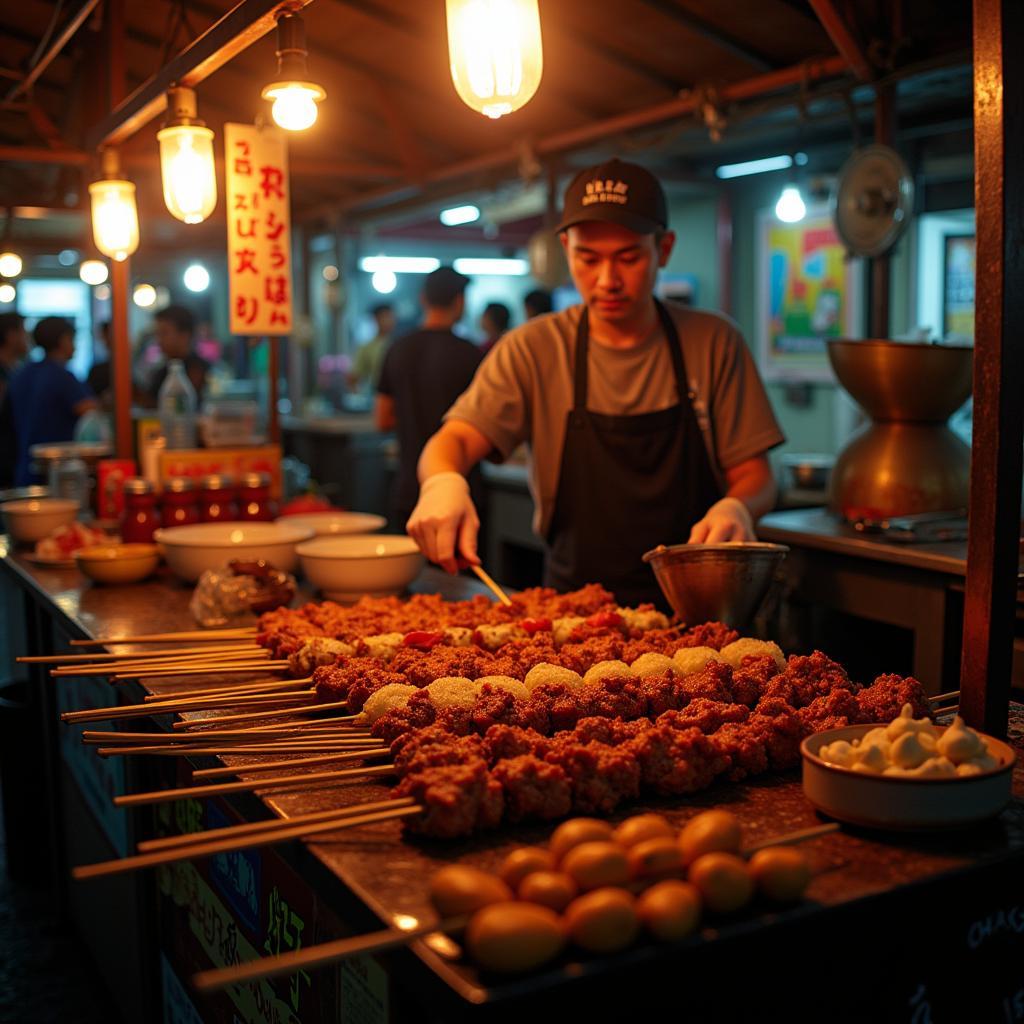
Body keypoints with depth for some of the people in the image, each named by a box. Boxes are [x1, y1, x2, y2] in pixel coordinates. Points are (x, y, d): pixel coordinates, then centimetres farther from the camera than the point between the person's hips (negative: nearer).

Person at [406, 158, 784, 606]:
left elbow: (755, 474, 7)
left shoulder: (714, 344, 3)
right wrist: (443, 482, -31)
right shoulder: (534, 350, 2)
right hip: (574, 604, -1)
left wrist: (737, 508, -17)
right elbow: (455, 438, -7)